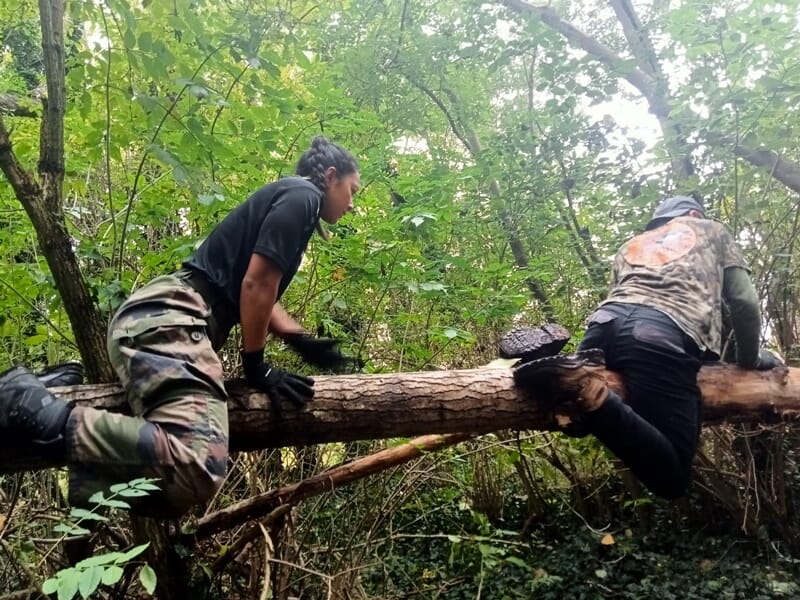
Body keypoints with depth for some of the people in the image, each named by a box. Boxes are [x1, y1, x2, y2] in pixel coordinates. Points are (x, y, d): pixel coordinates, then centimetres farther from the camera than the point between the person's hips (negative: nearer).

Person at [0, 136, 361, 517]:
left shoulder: (283, 202, 29)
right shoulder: (301, 196, -1)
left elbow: (257, 297, 33)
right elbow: (256, 285, -9)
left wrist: (304, 343, 22)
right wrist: (256, 366, 1)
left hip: (156, 318, 11)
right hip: (167, 319, -11)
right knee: (198, 468, -29)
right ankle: (47, 419, -21)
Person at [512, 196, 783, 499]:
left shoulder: (630, 245, 40)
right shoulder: (713, 230, 31)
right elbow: (744, 302, 22)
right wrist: (750, 360, 35)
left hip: (607, 320, 5)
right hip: (666, 335, -5)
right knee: (671, 479, -8)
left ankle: (575, 374, -6)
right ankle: (588, 389, -32)